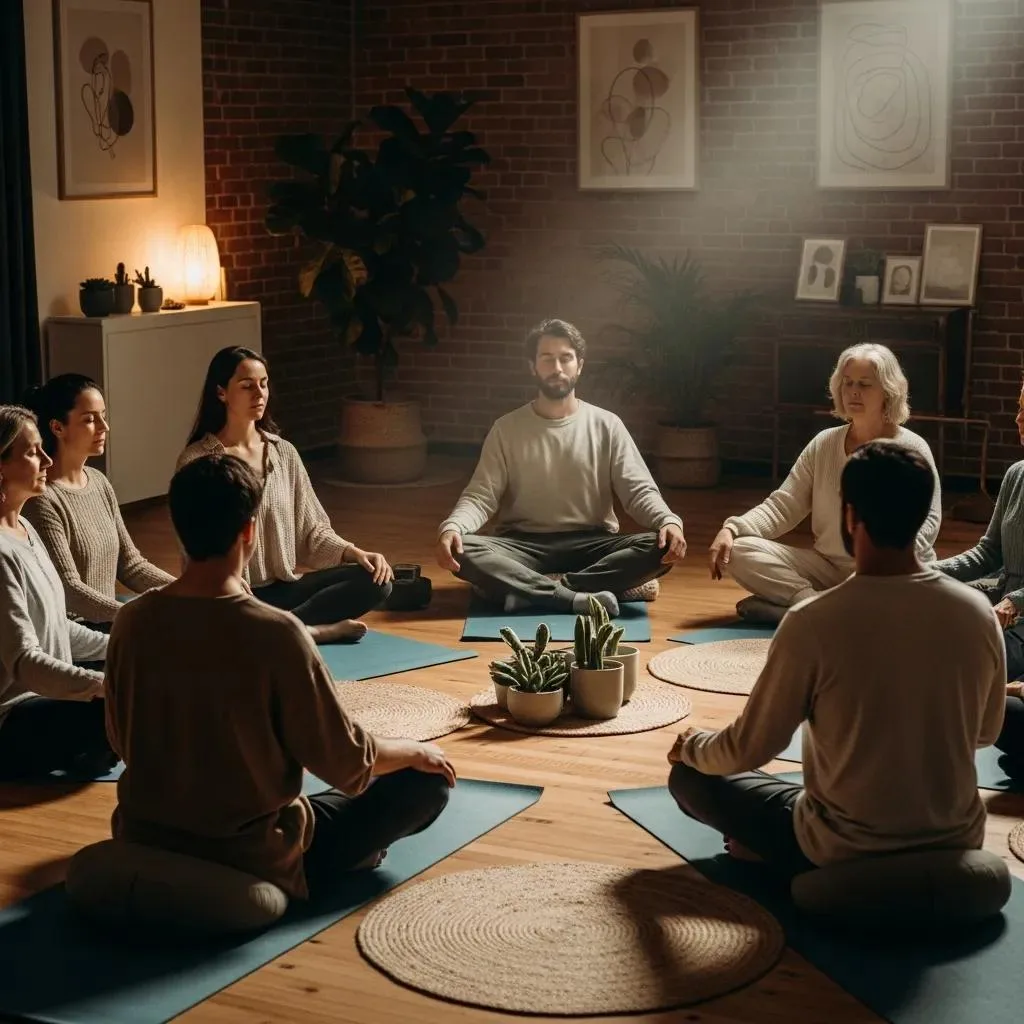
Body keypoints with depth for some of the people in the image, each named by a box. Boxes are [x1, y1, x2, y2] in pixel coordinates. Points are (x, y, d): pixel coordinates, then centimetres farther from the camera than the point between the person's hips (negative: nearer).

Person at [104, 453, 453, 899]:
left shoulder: (131, 621, -9)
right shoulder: (274, 633, -25)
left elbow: (122, 740, 7)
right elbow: (348, 765, -16)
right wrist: (416, 750, 5)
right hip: (253, 863, -7)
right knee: (427, 781, 8)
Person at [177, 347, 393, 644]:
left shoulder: (284, 453, 10)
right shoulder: (197, 462, -5)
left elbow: (311, 531, 11)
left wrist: (354, 552, -8)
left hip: (284, 589, 5)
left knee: (373, 580, -16)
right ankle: (311, 631, -20)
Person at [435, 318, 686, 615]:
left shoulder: (606, 425, 5)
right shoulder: (507, 429, 5)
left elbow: (639, 490, -1)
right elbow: (481, 495, -2)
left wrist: (669, 521, -24)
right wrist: (451, 527, -25)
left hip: (590, 545, 1)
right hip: (524, 547, 0)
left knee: (658, 549, -29)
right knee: (462, 550, -31)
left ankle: (532, 591, -31)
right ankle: (575, 596, -36)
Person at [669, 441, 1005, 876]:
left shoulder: (814, 622, -22)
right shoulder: (978, 614, -10)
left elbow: (747, 750, -12)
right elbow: (985, 732, 7)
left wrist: (692, 746, 10)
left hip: (846, 857, -5)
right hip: (957, 843, 5)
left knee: (691, 775, 13)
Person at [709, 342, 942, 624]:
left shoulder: (911, 449, -5)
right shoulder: (824, 444, 8)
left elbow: (927, 520, -13)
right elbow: (782, 506, 6)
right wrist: (731, 529, -12)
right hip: (827, 567, 5)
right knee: (740, 551, -15)